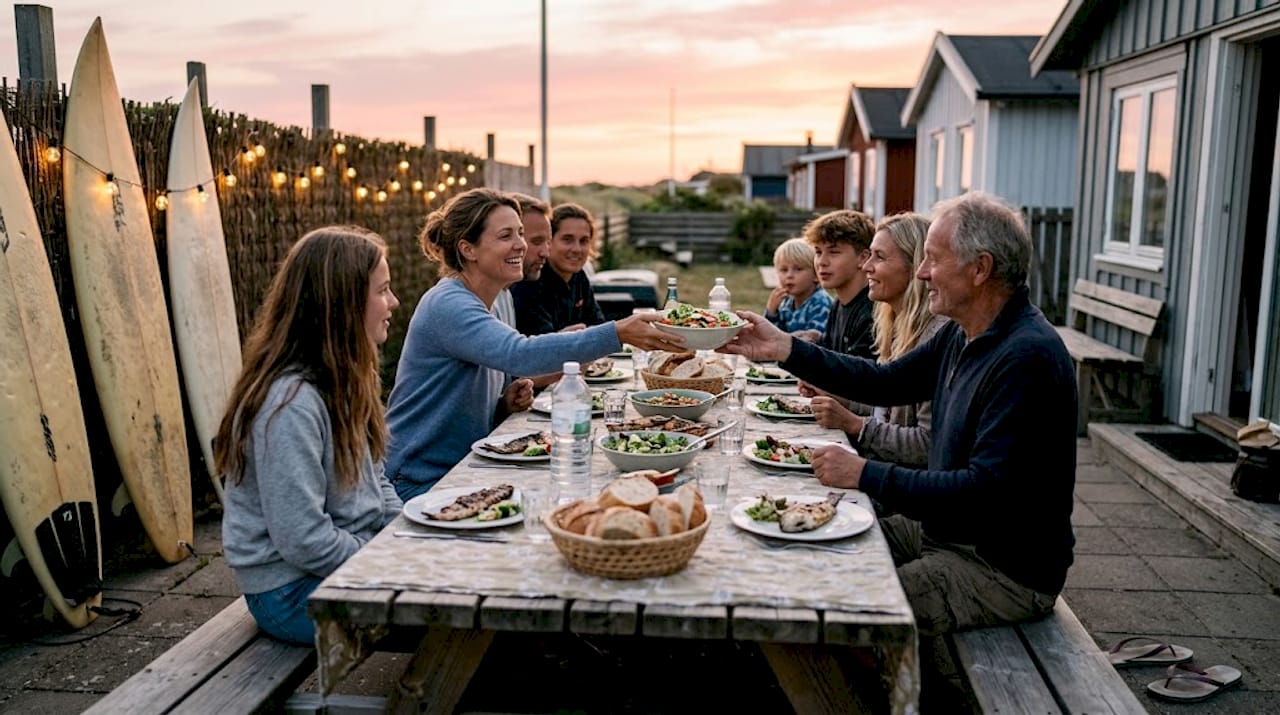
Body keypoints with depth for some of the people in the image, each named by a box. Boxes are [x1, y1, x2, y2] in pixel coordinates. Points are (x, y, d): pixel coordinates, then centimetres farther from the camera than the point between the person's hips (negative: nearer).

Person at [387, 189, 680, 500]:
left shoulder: (476, 305, 12)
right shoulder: (447, 304, -18)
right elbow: (520, 355, -35)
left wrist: (506, 403, -4)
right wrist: (617, 334, -39)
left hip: (464, 472, 9)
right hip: (422, 484, -8)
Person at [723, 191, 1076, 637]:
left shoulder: (1028, 357, -25)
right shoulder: (961, 336, 6)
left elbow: (986, 491, -29)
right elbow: (886, 382, 13)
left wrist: (867, 475, -25)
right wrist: (786, 350, 6)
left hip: (1007, 569, -9)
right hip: (945, 530, 9)